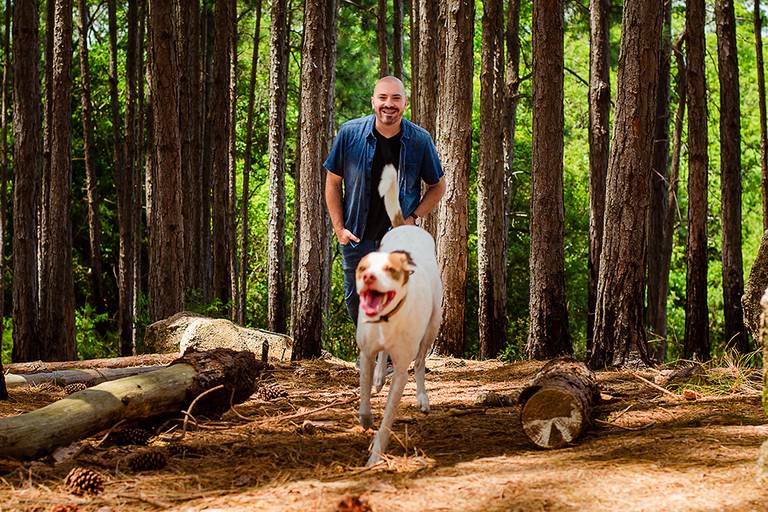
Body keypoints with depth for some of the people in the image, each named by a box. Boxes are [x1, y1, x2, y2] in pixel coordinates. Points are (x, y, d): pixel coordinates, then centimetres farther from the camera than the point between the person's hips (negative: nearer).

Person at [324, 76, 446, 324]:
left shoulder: (420, 140, -10)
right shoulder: (349, 133, -10)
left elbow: (437, 186, 4)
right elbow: (333, 182, 1)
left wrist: (413, 217, -7)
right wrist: (339, 227, -3)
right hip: (356, 237, 2)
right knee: (355, 299, 14)